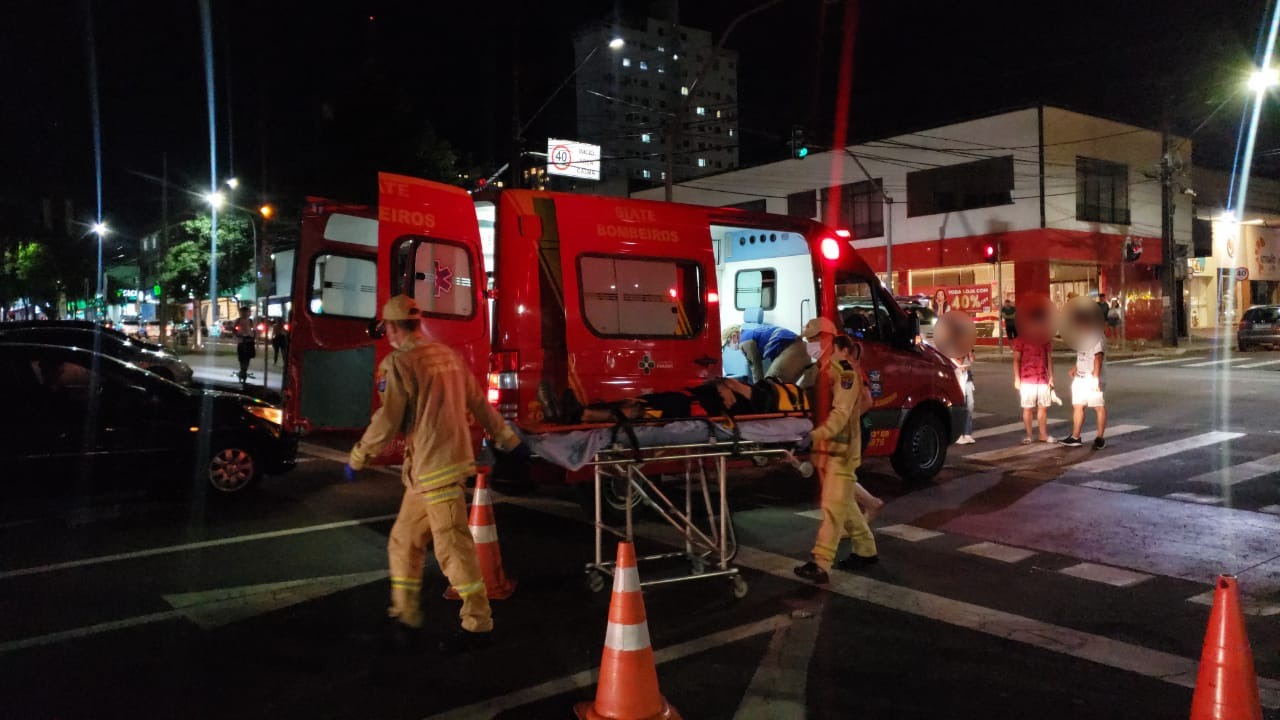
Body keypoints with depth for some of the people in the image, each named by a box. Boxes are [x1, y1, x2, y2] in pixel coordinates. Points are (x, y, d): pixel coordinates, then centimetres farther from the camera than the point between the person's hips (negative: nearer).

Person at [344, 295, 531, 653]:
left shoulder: (399, 362, -12)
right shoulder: (449, 355, 12)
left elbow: (386, 421, -14)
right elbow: (480, 404, 16)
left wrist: (356, 459, 0)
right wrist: (510, 441, 23)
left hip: (435, 469, -9)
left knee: (453, 548, -2)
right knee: (405, 540, 15)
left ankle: (478, 624, 6)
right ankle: (405, 617, 22)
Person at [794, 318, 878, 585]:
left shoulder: (844, 371, -14)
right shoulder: (821, 370, 14)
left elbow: (841, 413, -23)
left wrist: (816, 434, -35)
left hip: (842, 447, -9)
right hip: (827, 447, 9)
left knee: (833, 506, -11)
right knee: (845, 502, 18)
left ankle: (820, 565, -13)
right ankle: (866, 550, 31)